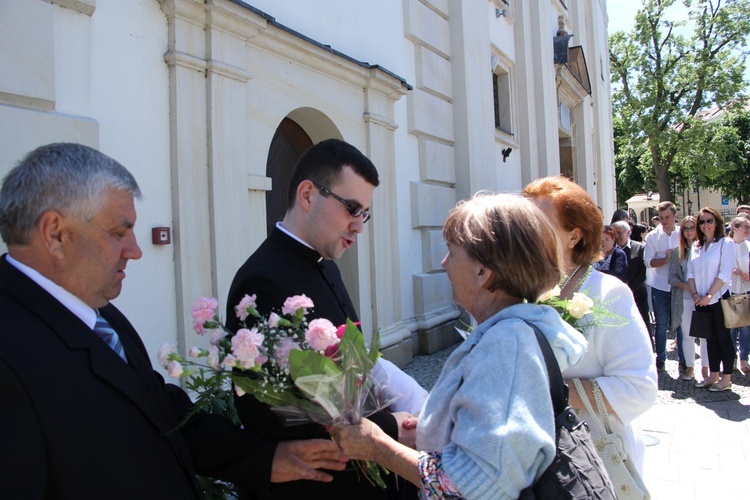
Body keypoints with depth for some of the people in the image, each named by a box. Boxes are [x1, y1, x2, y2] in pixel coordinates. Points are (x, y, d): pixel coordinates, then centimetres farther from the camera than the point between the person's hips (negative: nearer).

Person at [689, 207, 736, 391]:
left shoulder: (726, 243, -5)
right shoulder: (696, 246, 11)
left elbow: (724, 274, -12)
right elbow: (690, 272, 8)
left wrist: (709, 295, -15)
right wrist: (695, 294, -5)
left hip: (719, 298, -5)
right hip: (701, 300, 5)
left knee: (723, 337, 1)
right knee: (710, 338, 11)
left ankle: (726, 379, 8)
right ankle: (713, 375, 19)